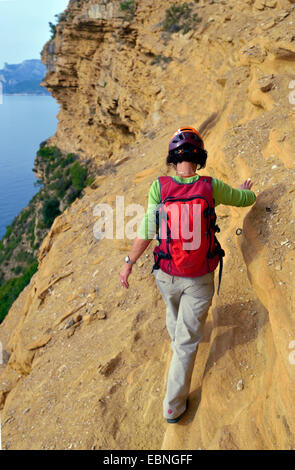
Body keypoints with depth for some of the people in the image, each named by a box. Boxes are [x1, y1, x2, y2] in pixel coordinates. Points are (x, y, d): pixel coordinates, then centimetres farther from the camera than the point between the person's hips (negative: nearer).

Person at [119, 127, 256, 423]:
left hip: (166, 275, 2)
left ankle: (176, 340, 66)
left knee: (174, 312, 35)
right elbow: (247, 199, 4)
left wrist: (129, 262, -2)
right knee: (187, 340, 12)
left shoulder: (159, 187, -15)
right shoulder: (211, 187, -14)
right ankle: (173, 406, 22)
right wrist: (245, 191, 28)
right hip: (200, 280, -1)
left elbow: (147, 232, -15)